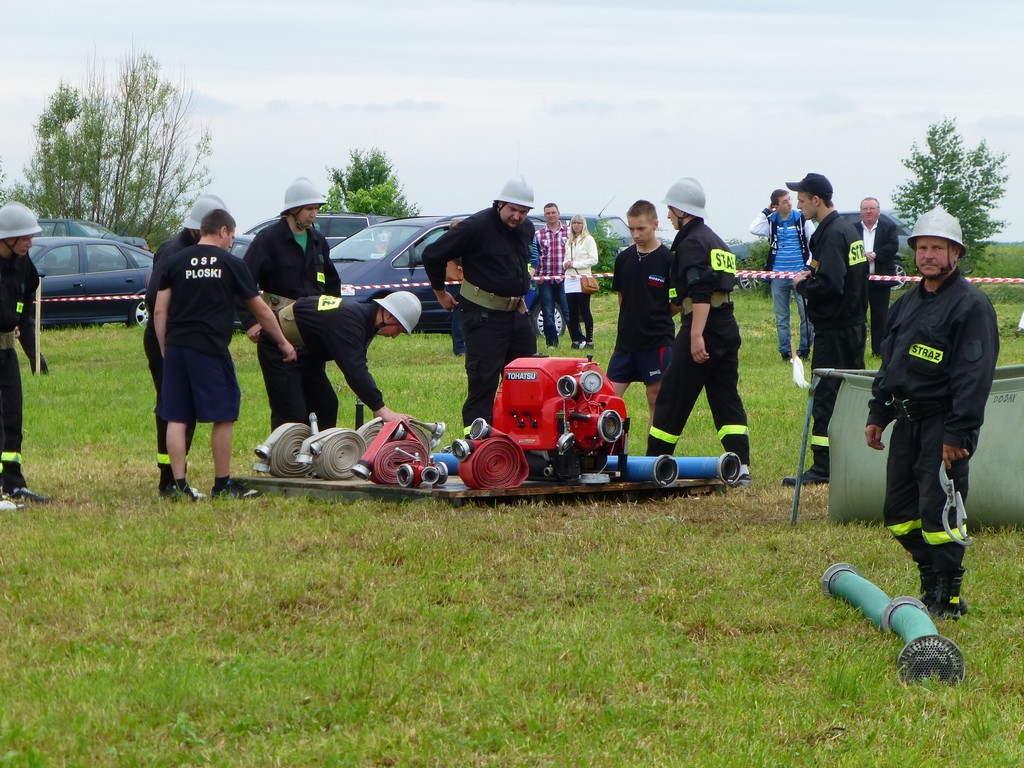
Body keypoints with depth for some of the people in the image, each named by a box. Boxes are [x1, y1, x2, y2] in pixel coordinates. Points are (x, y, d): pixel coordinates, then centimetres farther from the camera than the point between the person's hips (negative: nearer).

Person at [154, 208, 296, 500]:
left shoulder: (175, 261, 11)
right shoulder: (231, 263, 4)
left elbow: (159, 311, 7)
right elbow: (261, 310, 11)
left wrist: (164, 349, 15)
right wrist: (284, 343, 22)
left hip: (176, 346, 4)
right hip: (210, 347, -4)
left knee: (176, 418, 5)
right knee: (223, 417, 5)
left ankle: (179, 484, 3)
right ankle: (222, 484, 9)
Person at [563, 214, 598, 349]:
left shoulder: (589, 240, -1)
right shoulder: (569, 242, 18)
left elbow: (594, 260, -9)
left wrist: (575, 264, -12)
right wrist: (565, 264, 2)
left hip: (582, 280, -6)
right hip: (569, 280, 6)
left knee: (585, 311, -5)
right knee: (572, 313, 4)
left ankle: (589, 341, -2)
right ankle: (576, 340, 9)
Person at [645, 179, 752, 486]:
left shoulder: (691, 242, -9)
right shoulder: (716, 241, 20)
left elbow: (700, 293, -21)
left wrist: (696, 335, -27)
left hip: (703, 326, -9)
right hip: (728, 326, 9)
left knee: (673, 398, 0)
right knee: (727, 399, 7)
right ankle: (741, 468, -1)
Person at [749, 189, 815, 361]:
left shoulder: (802, 219, 0)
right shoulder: (771, 221, 4)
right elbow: (754, 229, -12)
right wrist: (766, 211, -6)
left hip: (800, 274, -2)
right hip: (778, 276, 2)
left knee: (807, 314, -4)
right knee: (781, 317, 6)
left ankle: (805, 349, 5)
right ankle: (785, 352, 13)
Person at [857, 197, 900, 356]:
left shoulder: (889, 227, 7)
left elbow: (893, 246, -6)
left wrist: (875, 255, -16)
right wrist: (862, 255, -20)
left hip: (880, 280, 0)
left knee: (880, 316, 4)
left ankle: (879, 350, 8)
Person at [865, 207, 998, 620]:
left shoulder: (971, 305, -10)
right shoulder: (908, 303, 16)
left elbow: (974, 376, -16)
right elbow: (889, 364, 23)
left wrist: (957, 433, -21)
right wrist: (876, 415, 17)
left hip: (944, 424, -8)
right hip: (907, 420, 8)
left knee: (937, 513, -9)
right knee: (898, 512, 10)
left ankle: (948, 599, 0)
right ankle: (932, 582, 23)